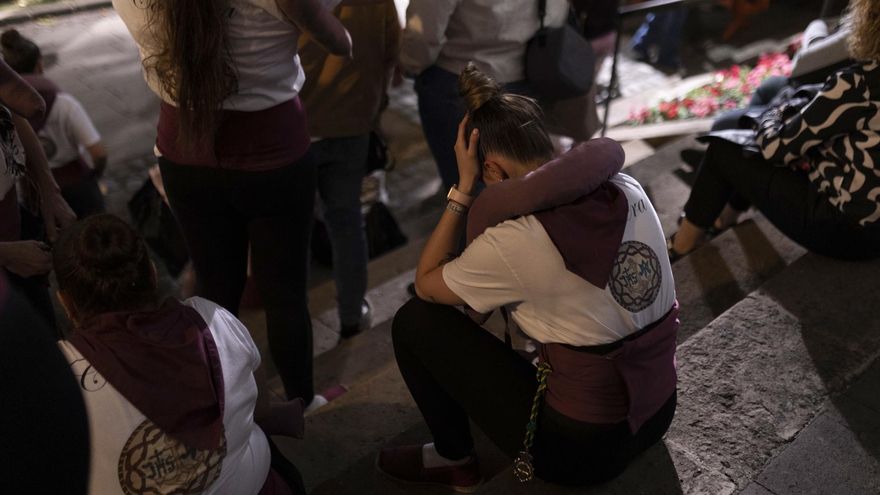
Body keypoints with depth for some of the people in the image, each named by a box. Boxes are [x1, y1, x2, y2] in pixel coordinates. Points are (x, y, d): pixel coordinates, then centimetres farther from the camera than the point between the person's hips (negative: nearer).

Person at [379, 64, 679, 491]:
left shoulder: (512, 241, -25)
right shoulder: (628, 189, -7)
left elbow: (425, 284, -6)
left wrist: (463, 187, -9)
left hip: (582, 448, -7)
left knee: (413, 320, 2)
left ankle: (454, 460, 20)